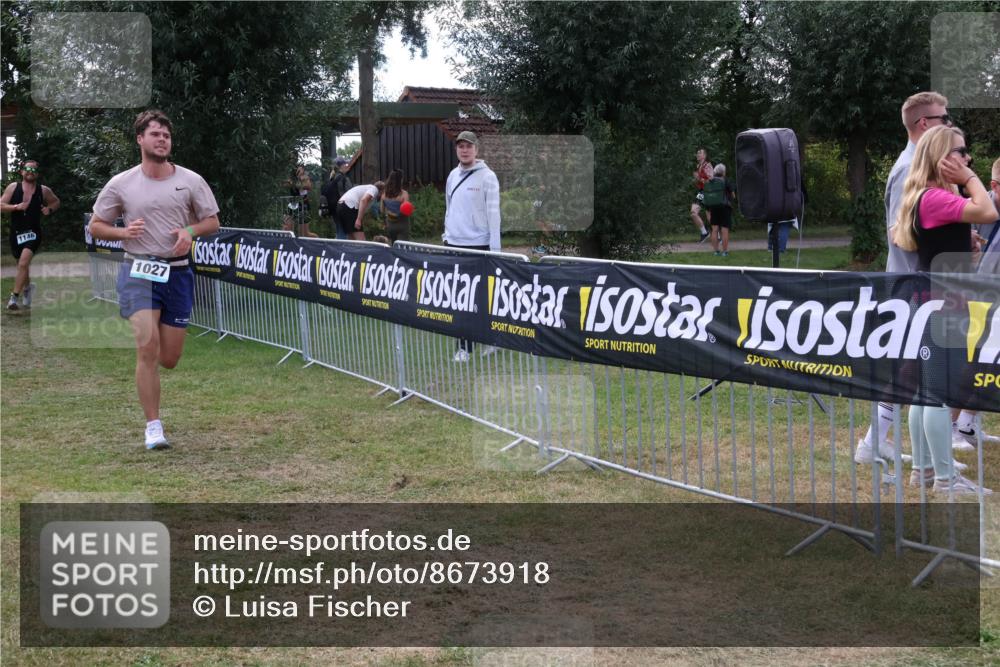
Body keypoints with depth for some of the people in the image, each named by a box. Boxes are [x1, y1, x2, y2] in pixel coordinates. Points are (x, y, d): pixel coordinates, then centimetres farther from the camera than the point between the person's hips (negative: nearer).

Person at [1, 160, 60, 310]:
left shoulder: (44, 190, 0)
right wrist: (16, 207, -20)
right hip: (16, 233, 2)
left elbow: (56, 202, 18)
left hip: (33, 232, -2)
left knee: (23, 263, -22)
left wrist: (49, 209, -3)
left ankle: (14, 297, -18)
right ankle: (27, 288, 48)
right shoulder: (13, 188, -1)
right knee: (22, 264, 19)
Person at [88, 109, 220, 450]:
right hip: (138, 270, -2)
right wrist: (123, 232, -13)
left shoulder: (191, 181, 2)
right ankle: (153, 427, -8)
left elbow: (212, 221, 9)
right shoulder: (121, 184, 1)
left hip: (178, 272, 2)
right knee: (148, 345, -17)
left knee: (169, 358, 3)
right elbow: (95, 226, 7)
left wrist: (190, 231, -12)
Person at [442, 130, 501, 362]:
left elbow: (493, 213, -11)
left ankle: (490, 339, 14)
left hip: (478, 245, -6)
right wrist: (446, 234, 16)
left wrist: (495, 248, -15)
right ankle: (464, 347, 11)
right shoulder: (453, 175, 11)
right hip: (454, 245, 6)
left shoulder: (487, 177, -8)